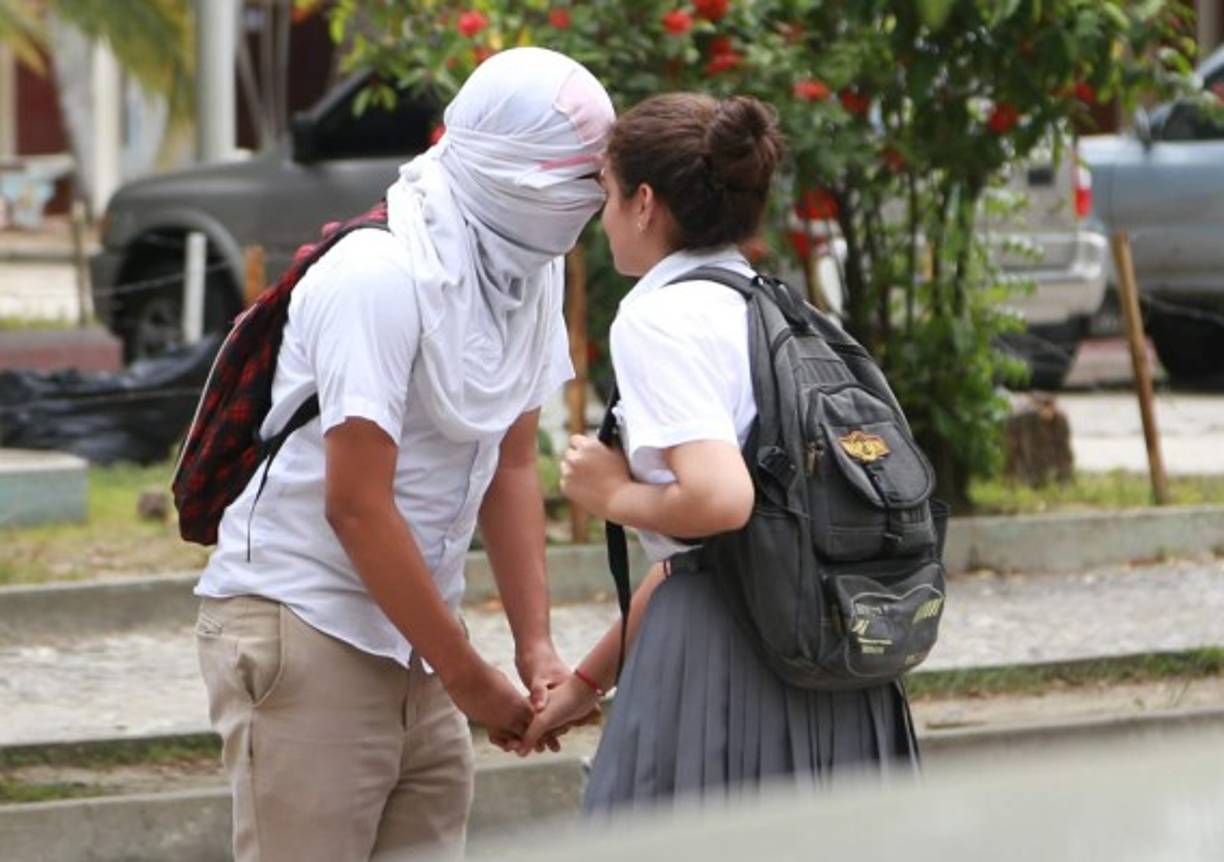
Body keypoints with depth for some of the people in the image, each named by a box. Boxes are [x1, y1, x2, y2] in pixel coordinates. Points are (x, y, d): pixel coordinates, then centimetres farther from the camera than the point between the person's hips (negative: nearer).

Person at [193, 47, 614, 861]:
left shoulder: (533, 272, 5)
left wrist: (536, 644, 1)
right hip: (303, 623, -8)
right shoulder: (381, 276, -20)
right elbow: (356, 506, -20)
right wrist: (469, 676, -15)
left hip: (410, 636, 8)